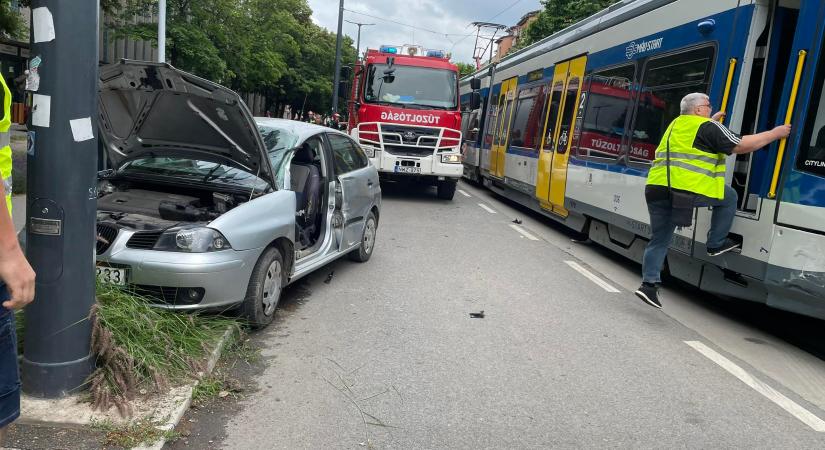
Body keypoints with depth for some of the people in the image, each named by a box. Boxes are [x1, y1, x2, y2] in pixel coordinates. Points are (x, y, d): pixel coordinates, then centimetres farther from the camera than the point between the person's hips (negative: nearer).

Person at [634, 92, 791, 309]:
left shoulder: (676, 124, 26)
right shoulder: (708, 127, 3)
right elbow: (741, 146, 0)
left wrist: (713, 120, 53)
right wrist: (775, 134, 11)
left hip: (655, 188, 7)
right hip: (685, 190, -7)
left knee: (659, 240, 13)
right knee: (729, 196, 19)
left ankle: (649, 283, 2)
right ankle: (716, 244, 24)